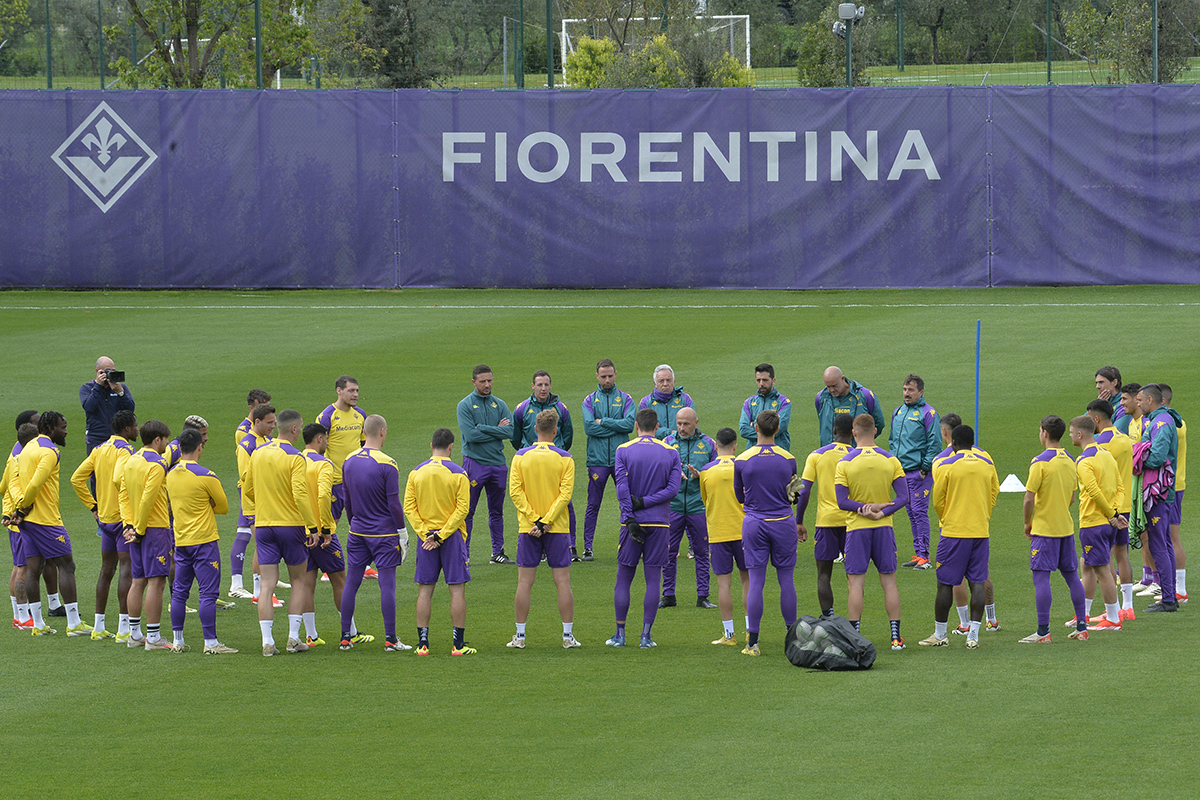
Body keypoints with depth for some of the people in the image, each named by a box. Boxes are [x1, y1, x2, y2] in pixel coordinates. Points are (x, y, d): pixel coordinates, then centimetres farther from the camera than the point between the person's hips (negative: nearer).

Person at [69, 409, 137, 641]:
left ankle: (99, 627, 17)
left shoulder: (100, 450, 11)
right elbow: (119, 478, -31)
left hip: (104, 516, 8)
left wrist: (93, 506, 13)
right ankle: (123, 629, -10)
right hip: (123, 516, -8)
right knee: (126, 571, -7)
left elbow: (77, 479, 10)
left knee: (106, 570, 14)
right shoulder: (124, 450, -14)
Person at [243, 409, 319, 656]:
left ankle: (267, 641, -4)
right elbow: (300, 494, -20)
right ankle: (293, 638, 7)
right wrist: (313, 528, -16)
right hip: (291, 524, -4)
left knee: (267, 584, 2)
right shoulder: (295, 458, -12)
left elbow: (248, 490, 14)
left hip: (263, 525, 4)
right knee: (300, 581, 12)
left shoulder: (258, 453, 5)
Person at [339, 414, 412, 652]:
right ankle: (390, 639, -2)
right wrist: (402, 533, -3)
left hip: (357, 532, 5)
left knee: (351, 583, 8)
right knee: (387, 585, -2)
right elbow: (394, 503, -12)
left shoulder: (349, 461, 4)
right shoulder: (386, 465, -14)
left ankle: (346, 637, 11)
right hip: (384, 533, -5)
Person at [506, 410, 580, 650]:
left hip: (528, 528, 1)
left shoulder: (520, 457, 0)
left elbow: (515, 491, -6)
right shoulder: (565, 459, -4)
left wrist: (535, 520, -8)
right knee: (562, 581, 4)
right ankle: (568, 635, 4)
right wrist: (546, 522, -11)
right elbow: (565, 493, -10)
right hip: (557, 528, -1)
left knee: (524, 582, 5)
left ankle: (520, 636, 6)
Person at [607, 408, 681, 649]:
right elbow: (673, 487, -6)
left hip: (633, 522, -1)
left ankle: (620, 634, 7)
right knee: (653, 579, 3)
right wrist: (645, 502, -8)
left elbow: (622, 487, -9)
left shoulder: (623, 451, 1)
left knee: (623, 579, 7)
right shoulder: (671, 453, 4)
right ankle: (646, 635, 0)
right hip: (659, 523, 1)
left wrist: (630, 518, -11)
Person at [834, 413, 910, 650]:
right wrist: (880, 513, -12)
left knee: (856, 583, 1)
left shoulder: (845, 463, -6)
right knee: (889, 581, 8)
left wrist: (865, 508, -10)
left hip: (857, 528, -2)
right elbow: (903, 498, -6)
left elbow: (841, 501, -12)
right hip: (884, 528, 2)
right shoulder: (890, 460, 0)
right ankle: (896, 637, 7)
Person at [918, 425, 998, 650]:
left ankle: (940, 635, 10)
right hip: (981, 530, 4)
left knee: (945, 584, 5)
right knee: (977, 583, 4)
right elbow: (994, 496, 13)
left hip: (954, 530, -4)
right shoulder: (987, 465, 5)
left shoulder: (946, 466, -8)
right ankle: (973, 636, 0)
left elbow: (938, 502, -3)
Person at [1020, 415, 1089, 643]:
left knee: (1041, 577, -5)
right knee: (1071, 575, 13)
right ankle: (1081, 626, 16)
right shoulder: (1070, 461, 7)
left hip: (1044, 529, -7)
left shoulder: (1040, 463, -15)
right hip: (1066, 528, 7)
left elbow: (1029, 500, -15)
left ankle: (1043, 631, -7)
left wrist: (1028, 523, 0)